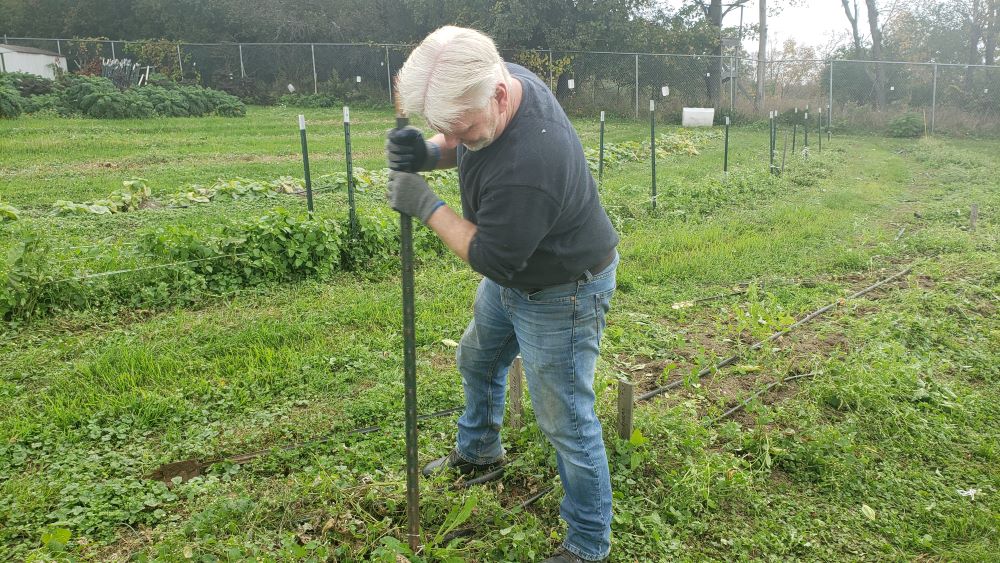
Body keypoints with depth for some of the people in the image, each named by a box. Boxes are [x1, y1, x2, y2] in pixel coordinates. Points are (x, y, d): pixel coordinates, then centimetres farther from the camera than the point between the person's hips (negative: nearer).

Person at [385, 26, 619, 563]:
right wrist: (428, 153, -18)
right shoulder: (498, 79, -13)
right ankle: (478, 451, 57)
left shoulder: (528, 165, -41)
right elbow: (459, 144, 5)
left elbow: (491, 257, -29)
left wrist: (427, 206, -22)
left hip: (560, 293, -10)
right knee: (477, 361, 28)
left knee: (565, 422, 3)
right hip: (511, 278, 10)